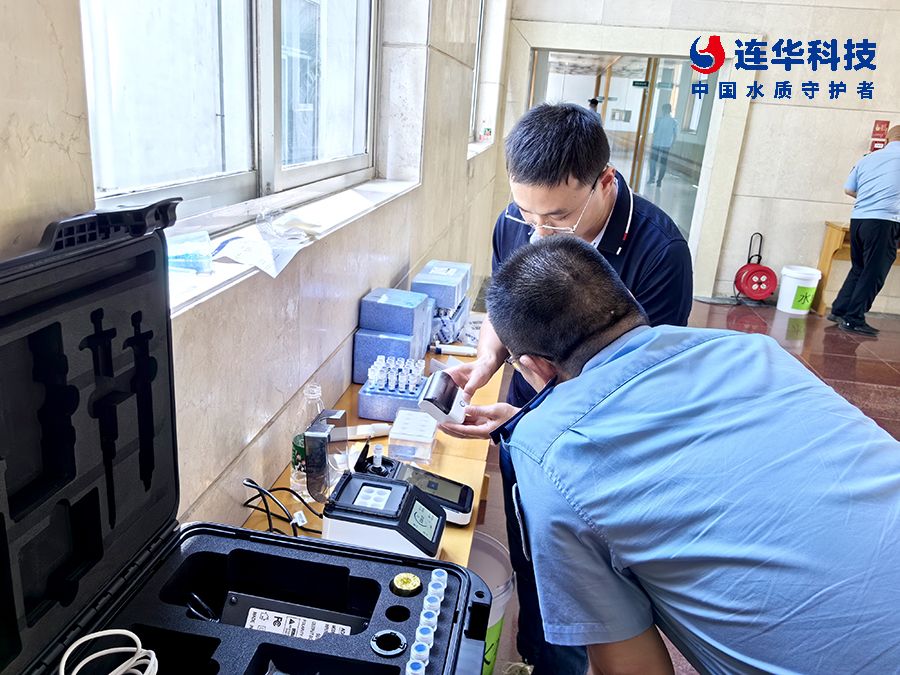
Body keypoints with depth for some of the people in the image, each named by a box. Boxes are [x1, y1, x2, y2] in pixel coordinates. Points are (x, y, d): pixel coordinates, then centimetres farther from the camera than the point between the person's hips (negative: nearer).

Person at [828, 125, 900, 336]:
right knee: (873, 274, 1)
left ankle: (839, 310, 19)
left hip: (857, 219, 6)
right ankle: (853, 319, 1)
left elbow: (849, 189, 16)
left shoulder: (867, 159, 14)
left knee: (858, 268, 17)